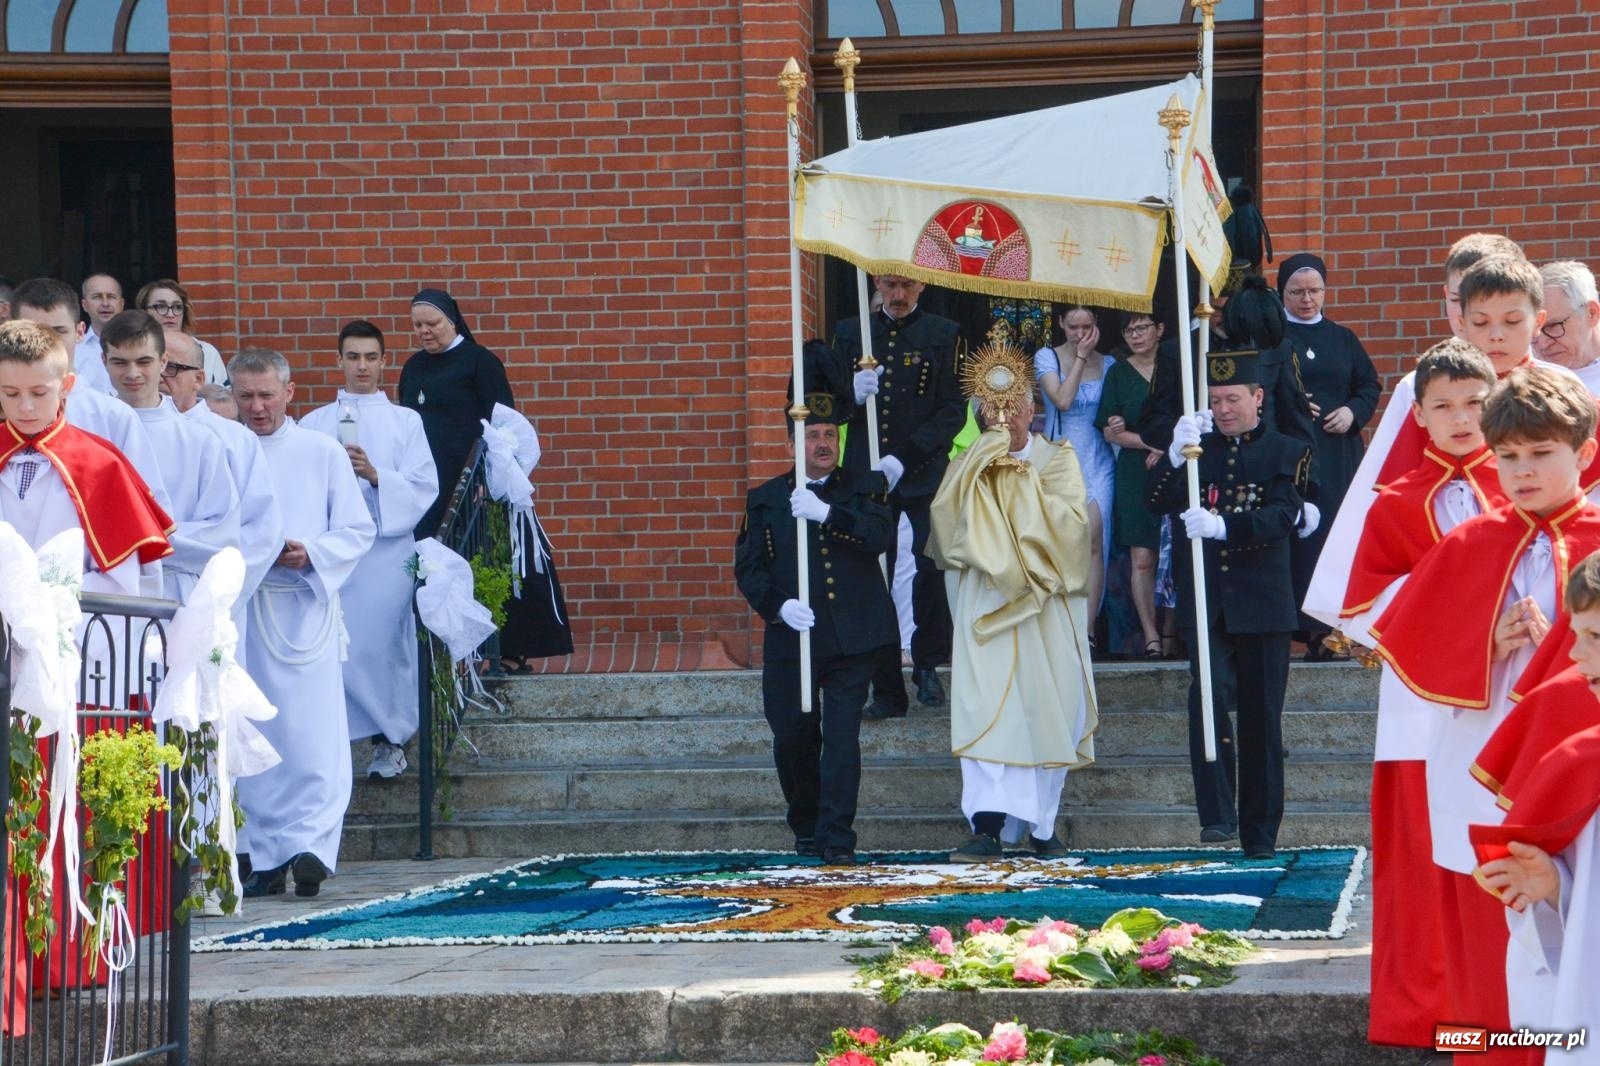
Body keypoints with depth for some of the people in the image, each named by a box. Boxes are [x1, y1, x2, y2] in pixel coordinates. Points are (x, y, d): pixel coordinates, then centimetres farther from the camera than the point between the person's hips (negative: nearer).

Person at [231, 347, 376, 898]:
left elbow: (358, 530, 6)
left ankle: (310, 844, -13)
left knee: (311, 737, -10)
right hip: (238, 610, 1)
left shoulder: (324, 453, 7)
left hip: (306, 609, -1)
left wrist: (311, 554, -12)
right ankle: (264, 858, 7)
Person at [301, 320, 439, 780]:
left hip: (387, 550, -1)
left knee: (384, 643, -5)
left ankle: (389, 741, 7)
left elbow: (424, 491, 1)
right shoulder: (314, 424, 12)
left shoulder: (406, 422, 10)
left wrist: (375, 476, -13)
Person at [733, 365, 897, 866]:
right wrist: (778, 605, -12)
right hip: (790, 639, 2)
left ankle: (836, 838, -8)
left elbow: (880, 535, -11)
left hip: (852, 638, -2)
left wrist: (825, 514, -23)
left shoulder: (865, 488, 9)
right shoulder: (766, 499, 13)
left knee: (842, 736, -8)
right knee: (792, 738, 5)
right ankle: (807, 829, 25)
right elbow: (748, 566, 6)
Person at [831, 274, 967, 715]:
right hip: (865, 476, 2)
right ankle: (887, 690, 4)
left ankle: (927, 662, 11)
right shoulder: (850, 333, 12)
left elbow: (953, 411, -2)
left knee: (933, 566, -12)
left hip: (925, 475, -2)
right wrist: (852, 395, -12)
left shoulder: (944, 335, 4)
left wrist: (903, 459, -13)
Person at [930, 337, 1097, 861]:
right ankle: (989, 825, -20)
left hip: (1048, 608, 0)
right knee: (984, 710, -13)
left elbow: (1071, 521, -9)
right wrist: (982, 463, -13)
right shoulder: (970, 465, 10)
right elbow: (945, 517, -7)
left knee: (1046, 713, 2)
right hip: (986, 602, 0)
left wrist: (1022, 480, -12)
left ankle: (1041, 823, 14)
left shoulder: (1058, 459, 6)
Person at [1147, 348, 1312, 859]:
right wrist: (1177, 455, -19)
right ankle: (1217, 814, -20)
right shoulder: (1197, 449, 11)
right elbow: (1157, 502, -2)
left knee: (1261, 718, 4)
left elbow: (1283, 517, -13)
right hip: (1204, 601, 1)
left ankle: (1260, 835, 11)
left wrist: (1223, 525, -28)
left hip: (1261, 605, -1)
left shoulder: (1288, 454, 4)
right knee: (1209, 695, -20)